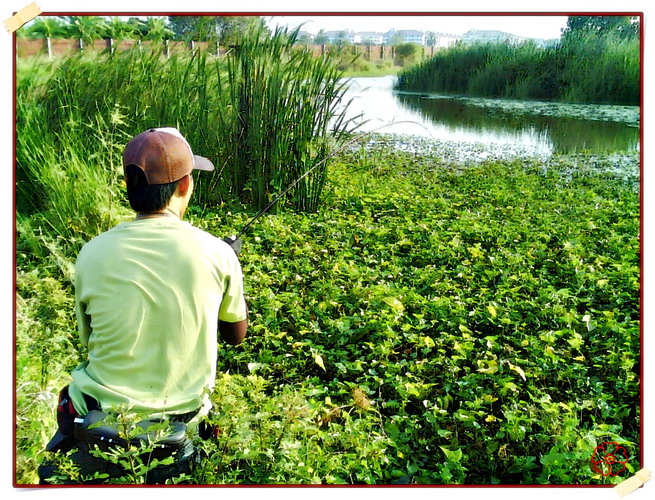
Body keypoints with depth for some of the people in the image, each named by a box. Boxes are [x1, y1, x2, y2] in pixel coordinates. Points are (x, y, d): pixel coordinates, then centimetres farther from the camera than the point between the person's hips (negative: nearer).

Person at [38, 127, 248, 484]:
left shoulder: (92, 255, -12)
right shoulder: (217, 253, -14)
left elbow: (89, 339, 4)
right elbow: (236, 334, 4)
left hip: (104, 416, -1)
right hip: (183, 411, 2)